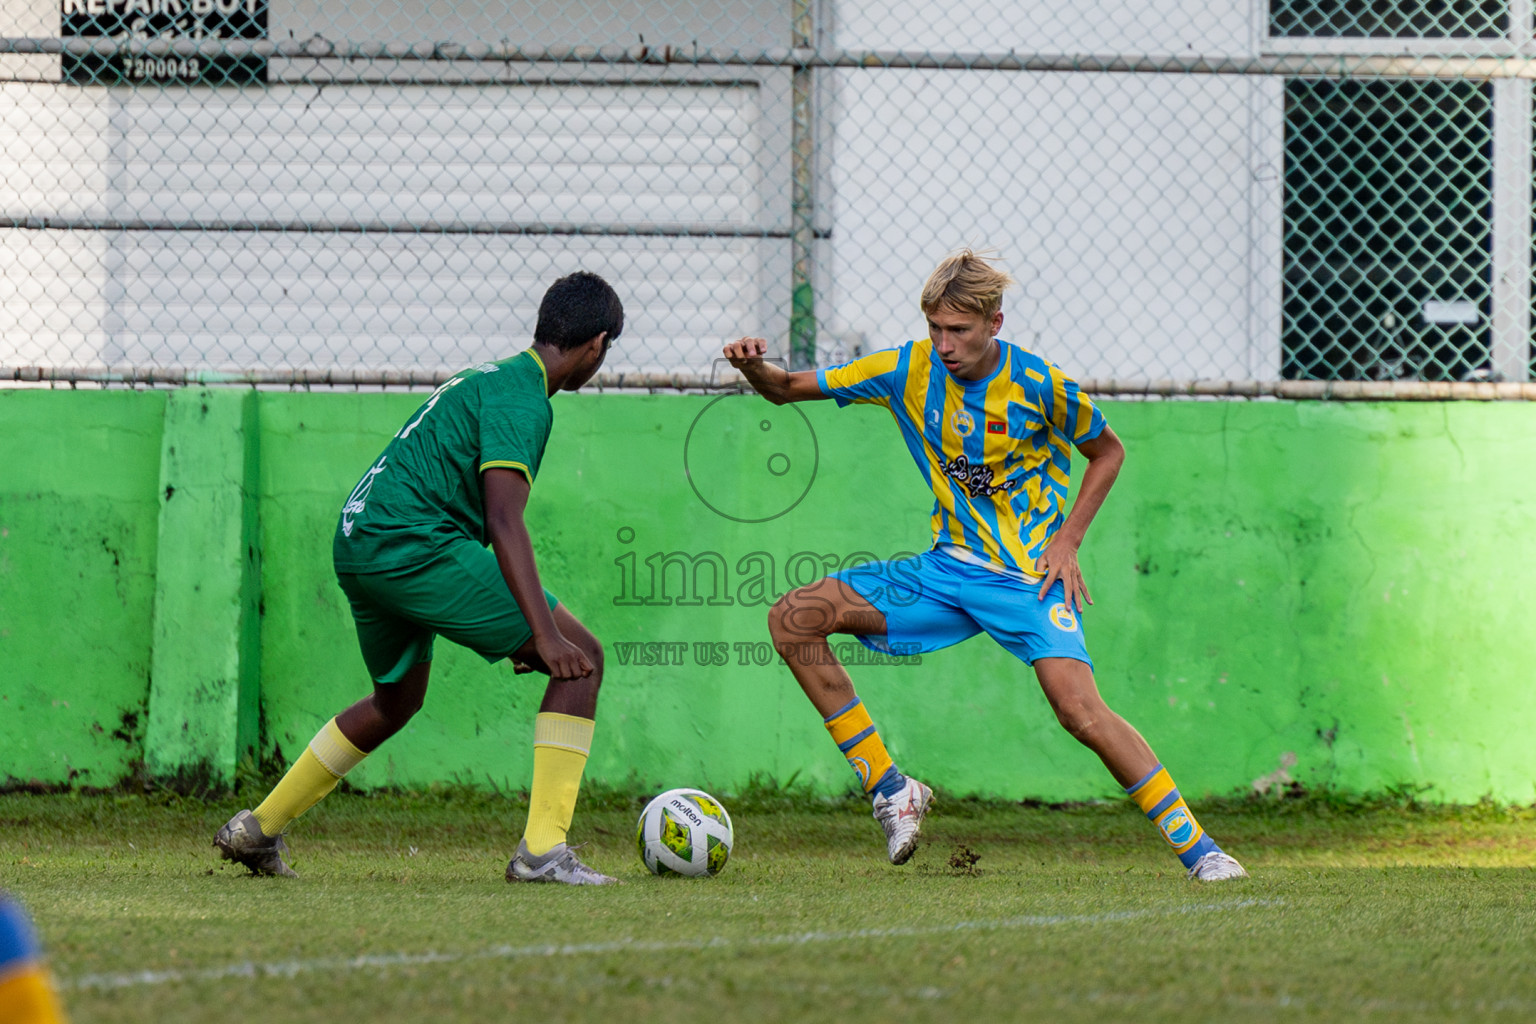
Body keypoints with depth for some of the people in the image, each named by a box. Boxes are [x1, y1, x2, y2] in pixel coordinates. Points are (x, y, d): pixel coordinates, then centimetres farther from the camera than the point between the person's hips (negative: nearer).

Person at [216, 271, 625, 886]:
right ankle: (543, 850, -15)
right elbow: (504, 522, -20)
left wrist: (513, 628, 31)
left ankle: (256, 830, 38)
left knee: (397, 701, 32)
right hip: (411, 544, -10)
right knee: (581, 661, -7)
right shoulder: (521, 398, -8)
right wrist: (544, 633, -25)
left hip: (356, 544, 10)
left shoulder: (488, 377, 23)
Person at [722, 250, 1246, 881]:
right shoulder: (909, 370, -4)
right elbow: (788, 390, 3)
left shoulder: (1039, 386, -13)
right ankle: (889, 789, -2)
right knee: (792, 620, -8)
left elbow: (1108, 452, 4)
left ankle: (1195, 847, -17)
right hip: (949, 569, 5)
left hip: (1029, 575, -5)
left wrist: (1067, 540, -8)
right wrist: (755, 368, -20)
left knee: (1080, 710, -27)